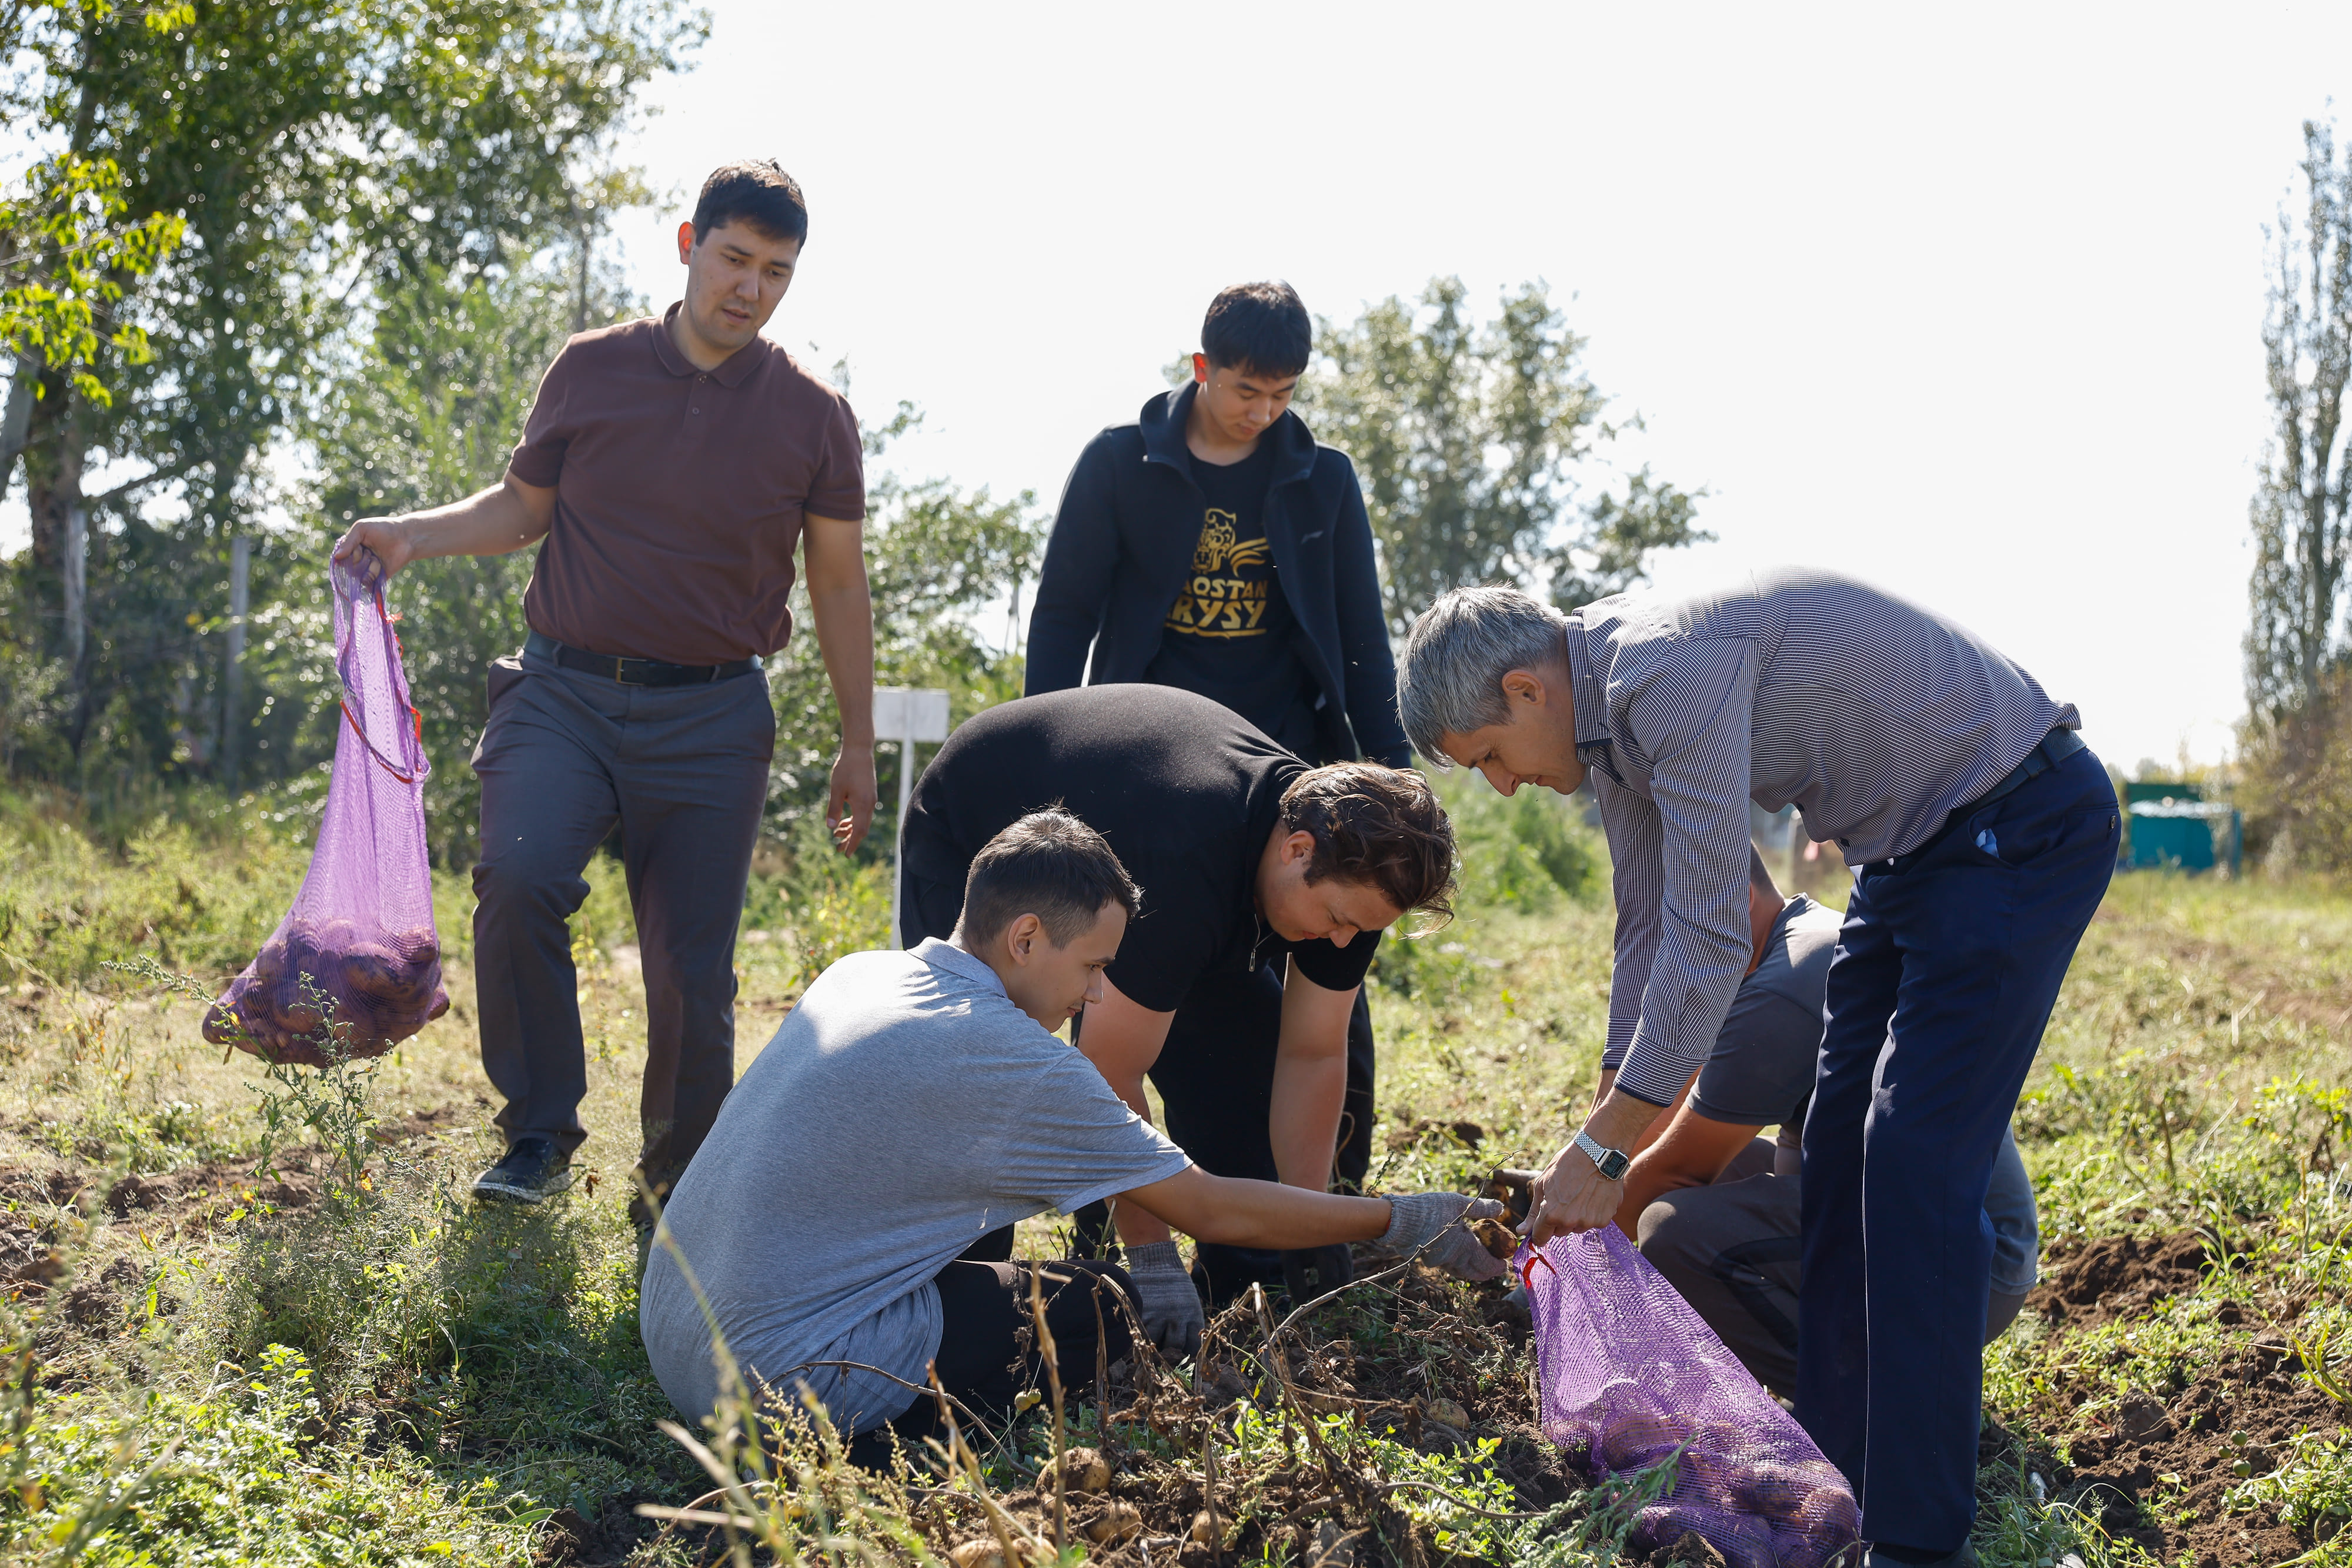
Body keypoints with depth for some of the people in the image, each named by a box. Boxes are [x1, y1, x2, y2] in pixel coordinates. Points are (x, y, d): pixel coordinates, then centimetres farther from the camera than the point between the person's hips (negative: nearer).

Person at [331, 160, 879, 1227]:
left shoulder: (811, 416, 4)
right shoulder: (590, 371, 5)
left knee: (692, 975, -1)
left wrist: (857, 744, 8)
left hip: (711, 718, 0)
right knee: (518, 878, -26)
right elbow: (524, 507, 16)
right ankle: (539, 1138, -8)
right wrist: (413, 536, -2)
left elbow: (839, 588, 9)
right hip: (566, 691, 0)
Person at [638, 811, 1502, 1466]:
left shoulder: (855, 974, 8)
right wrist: (1402, 1224, 6)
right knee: (1104, 1305, 3)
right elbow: (1215, 1211, -6)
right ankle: (861, 1448, -4)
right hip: (777, 1386, -8)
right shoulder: (1017, 1063, -15)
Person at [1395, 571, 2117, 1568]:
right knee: (1840, 1154, 8)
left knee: (1913, 1163, -15)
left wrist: (1602, 1148, -21)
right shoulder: (1610, 708, 4)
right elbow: (1649, 940, 12)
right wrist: (1607, 1151, 12)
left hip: (2021, 827, -10)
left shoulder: (1672, 673, -27)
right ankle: (1833, 1483, 16)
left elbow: (1708, 942, -28)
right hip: (1913, 843, 10)